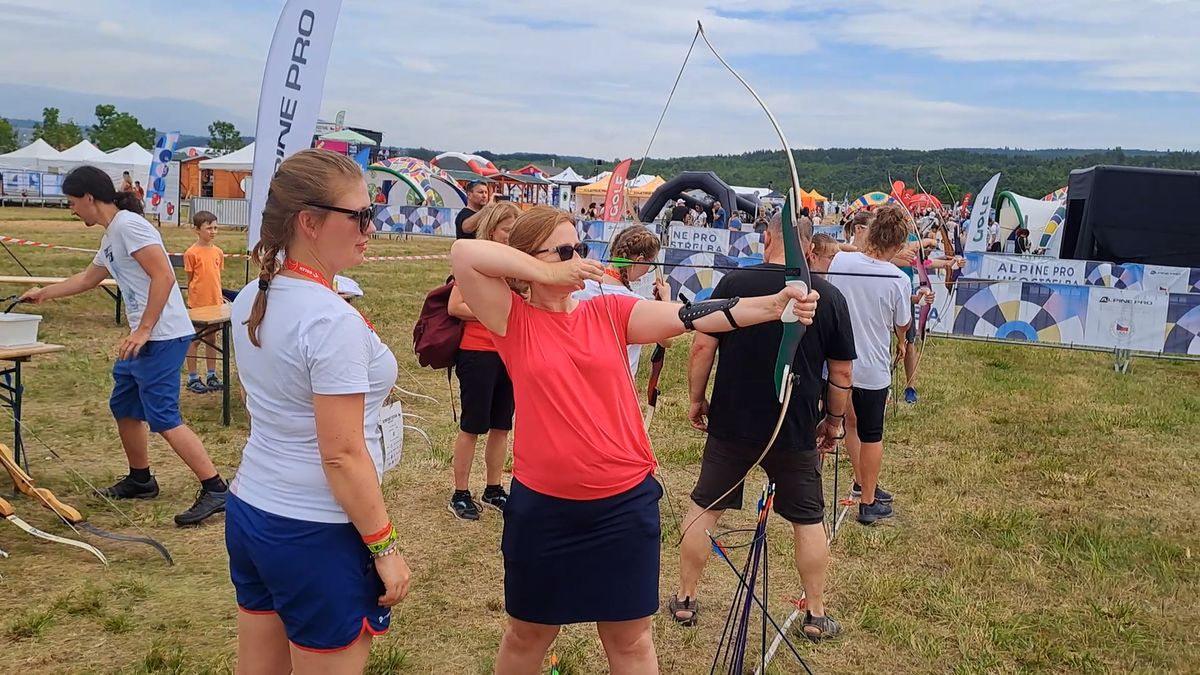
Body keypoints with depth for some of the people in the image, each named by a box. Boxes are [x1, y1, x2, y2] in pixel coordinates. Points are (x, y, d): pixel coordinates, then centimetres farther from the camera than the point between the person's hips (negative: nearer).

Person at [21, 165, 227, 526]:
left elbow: (164, 277, -22)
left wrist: (143, 331, -23)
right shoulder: (111, 236, 19)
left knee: (162, 418, -12)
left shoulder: (128, 225, -12)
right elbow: (88, 278, 38)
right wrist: (43, 294, 49)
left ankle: (215, 490, -10)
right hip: (145, 338, 10)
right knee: (124, 406, 20)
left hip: (162, 338, -10)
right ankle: (140, 480, 34)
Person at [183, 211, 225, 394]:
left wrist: (220, 296, 8)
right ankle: (192, 379, 13)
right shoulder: (192, 253, -10)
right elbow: (189, 280, -5)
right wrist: (191, 301, -4)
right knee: (195, 340, 4)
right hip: (197, 304, -5)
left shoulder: (218, 252, 5)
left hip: (214, 303, 5)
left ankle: (212, 376, 22)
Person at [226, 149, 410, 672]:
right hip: (316, 535, -8)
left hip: (249, 512, 8)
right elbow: (343, 456, -21)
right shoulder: (334, 321, -22)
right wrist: (384, 547, -13)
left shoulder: (251, 300, 3)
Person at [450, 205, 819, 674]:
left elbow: (691, 316, -12)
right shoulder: (514, 320, -4)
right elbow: (464, 254, -17)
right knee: (529, 633, 18)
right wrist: (548, 274, -15)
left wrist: (774, 305, -25)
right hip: (543, 506, -1)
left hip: (624, 503, 2)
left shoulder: (611, 312, 1)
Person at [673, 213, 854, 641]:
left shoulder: (733, 283, -8)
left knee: (704, 508, 14)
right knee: (808, 520, 15)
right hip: (796, 431, 1)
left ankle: (685, 601, 24)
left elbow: (702, 347, -7)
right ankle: (815, 615, 24)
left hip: (730, 424, 0)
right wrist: (835, 421, 13)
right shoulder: (830, 298, -4)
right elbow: (842, 373, 0)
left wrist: (696, 398, 6)